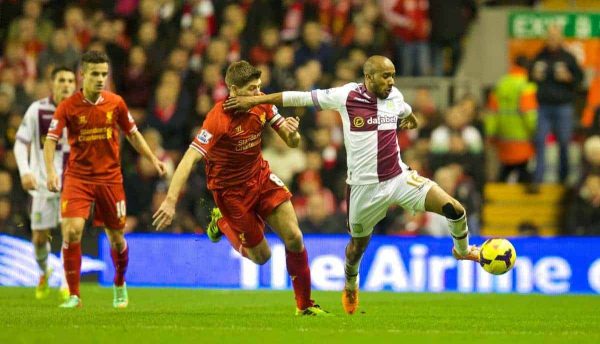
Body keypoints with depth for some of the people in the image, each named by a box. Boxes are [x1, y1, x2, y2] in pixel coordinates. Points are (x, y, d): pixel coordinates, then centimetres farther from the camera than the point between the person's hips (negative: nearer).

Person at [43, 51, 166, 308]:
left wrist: (153, 159, 7)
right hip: (77, 177, -2)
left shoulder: (115, 103, -2)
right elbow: (50, 140, -12)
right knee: (71, 230, -20)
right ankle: (74, 295, -8)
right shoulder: (68, 106, -10)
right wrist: (51, 171, -26)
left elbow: (132, 134, 12)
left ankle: (120, 286, 38)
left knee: (116, 237, 9)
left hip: (110, 178, 2)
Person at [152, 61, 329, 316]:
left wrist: (292, 133, -27)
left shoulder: (261, 104, -9)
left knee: (294, 238, -8)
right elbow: (189, 160, -35)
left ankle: (305, 305, 8)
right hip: (230, 188, -5)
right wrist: (171, 201, -45)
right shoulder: (218, 119, -28)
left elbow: (292, 143, -2)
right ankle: (222, 222, 30)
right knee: (261, 255, 3)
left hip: (260, 175, 5)